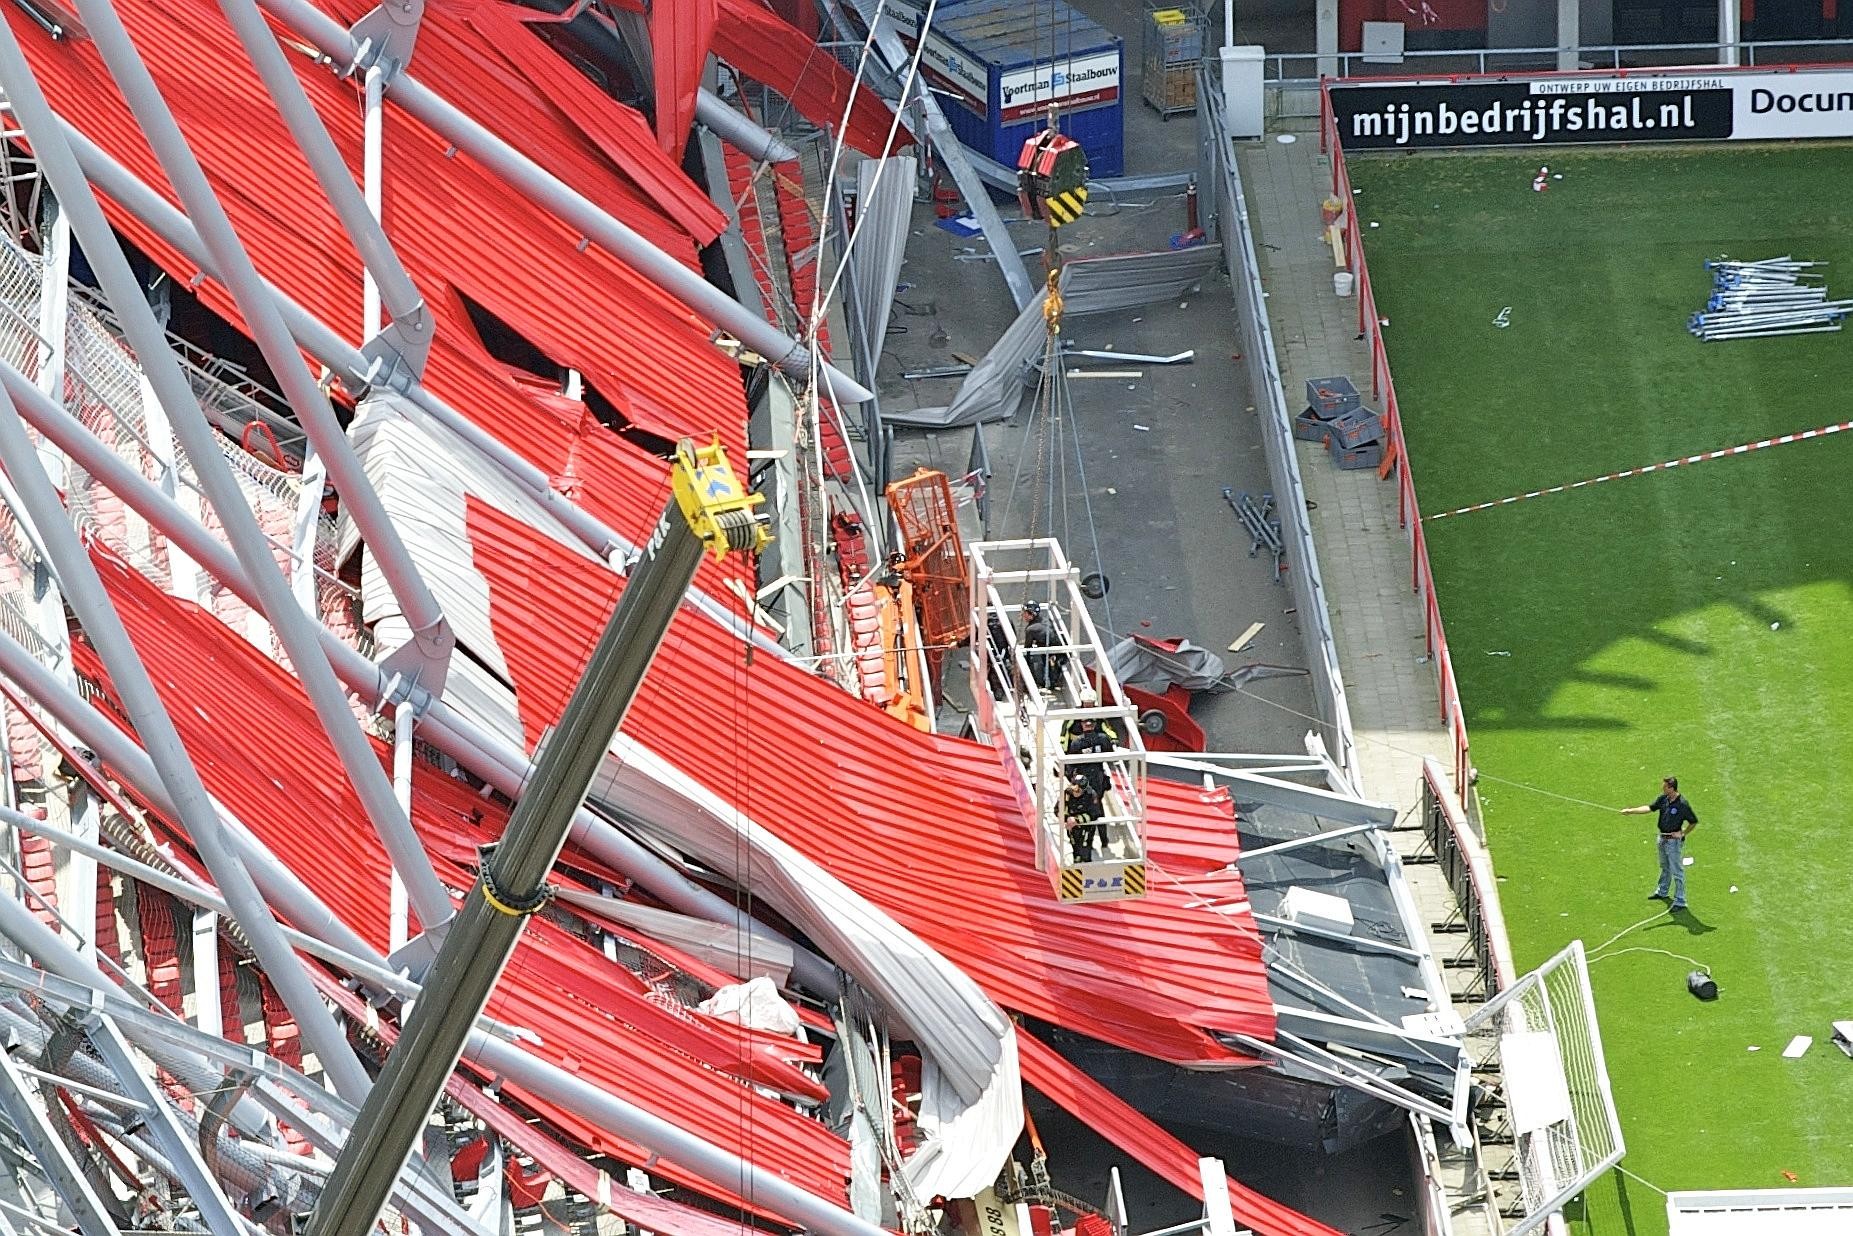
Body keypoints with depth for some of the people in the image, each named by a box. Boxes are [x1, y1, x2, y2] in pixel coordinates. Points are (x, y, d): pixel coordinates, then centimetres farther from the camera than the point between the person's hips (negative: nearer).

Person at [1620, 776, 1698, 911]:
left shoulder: (1682, 804, -24)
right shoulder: (1663, 799, -3)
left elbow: (1694, 822, -14)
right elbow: (1650, 808, 7)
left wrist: (1682, 834, -15)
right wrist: (1630, 811, 3)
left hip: (1674, 841, -8)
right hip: (1663, 838, 8)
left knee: (1677, 872, -2)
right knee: (1665, 867, 27)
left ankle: (1680, 902, 4)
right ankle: (1662, 892, 45)